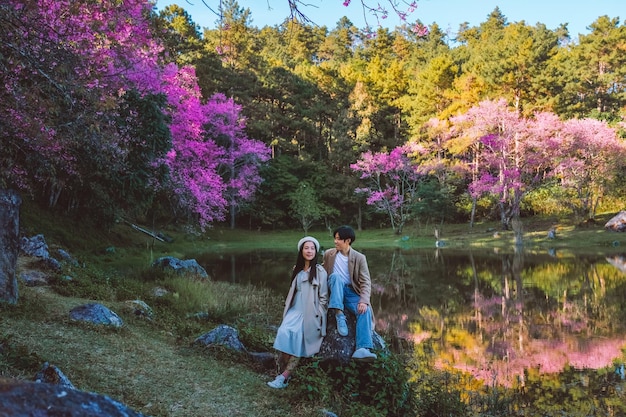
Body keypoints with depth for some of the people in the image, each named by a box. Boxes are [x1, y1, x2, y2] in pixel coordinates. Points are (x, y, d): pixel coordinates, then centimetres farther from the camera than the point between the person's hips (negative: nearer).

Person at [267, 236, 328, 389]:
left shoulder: (320, 271, 1)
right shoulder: (297, 270, 17)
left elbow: (323, 297, -1)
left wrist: (317, 317, -8)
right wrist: (288, 309, 11)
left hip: (311, 313, -4)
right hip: (296, 309, 5)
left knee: (298, 334, -26)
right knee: (284, 332, -22)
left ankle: (284, 376, -24)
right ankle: (282, 372, -19)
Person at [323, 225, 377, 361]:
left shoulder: (359, 258, -3)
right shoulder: (328, 254, 4)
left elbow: (366, 282, -9)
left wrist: (364, 301, -27)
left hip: (351, 292, -1)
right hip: (335, 291, 1)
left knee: (364, 309, -31)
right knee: (335, 276, -32)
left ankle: (362, 349, -44)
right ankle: (339, 314, -35)